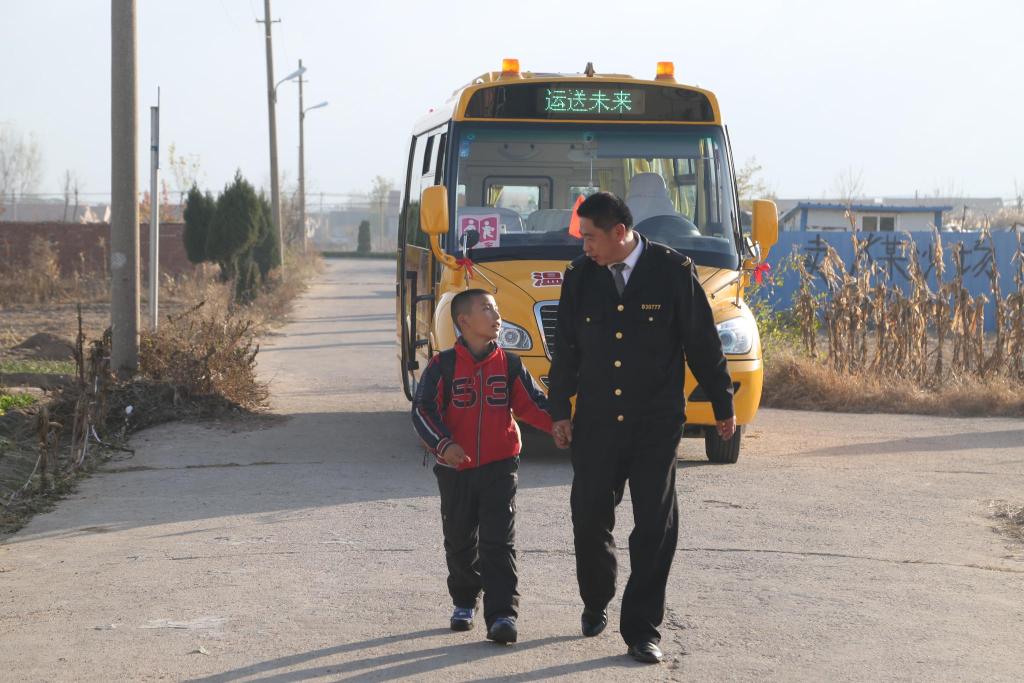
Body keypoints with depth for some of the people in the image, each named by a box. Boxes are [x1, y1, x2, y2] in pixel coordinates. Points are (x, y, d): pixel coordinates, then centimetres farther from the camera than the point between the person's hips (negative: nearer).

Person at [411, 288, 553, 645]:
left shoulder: (509, 364, 2)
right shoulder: (444, 365, -5)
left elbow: (533, 404, 5)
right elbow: (423, 409, -9)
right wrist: (443, 444, -24)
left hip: (499, 467, 0)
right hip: (455, 468, 0)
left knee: (499, 542, -7)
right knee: (460, 541, 12)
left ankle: (503, 614, -9)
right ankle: (464, 602, 33)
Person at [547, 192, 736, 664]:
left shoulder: (672, 271, -7)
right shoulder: (580, 277, 2)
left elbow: (702, 342, 0)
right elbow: (565, 349, 11)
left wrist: (723, 405, 5)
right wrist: (559, 411, 10)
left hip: (656, 423, -3)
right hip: (596, 421, 3)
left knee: (655, 527, -3)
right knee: (589, 517, 6)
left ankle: (641, 629, 4)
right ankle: (596, 602, 32)